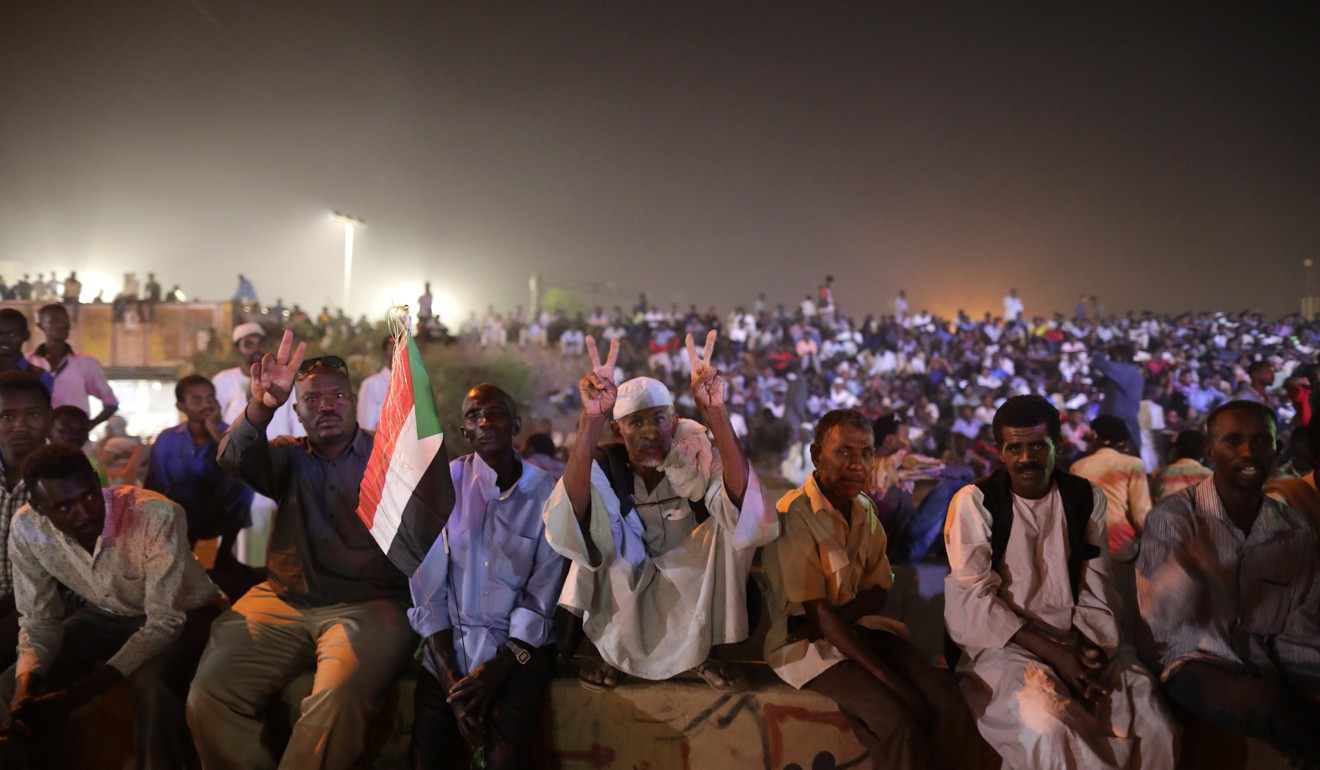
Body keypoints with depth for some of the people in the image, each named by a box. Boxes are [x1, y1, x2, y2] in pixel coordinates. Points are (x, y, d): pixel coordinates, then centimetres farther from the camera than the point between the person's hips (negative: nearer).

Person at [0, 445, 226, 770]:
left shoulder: (157, 514, -35)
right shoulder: (27, 529, -19)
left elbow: (164, 622, -31)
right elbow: (39, 621, -6)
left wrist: (73, 696, -36)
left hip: (184, 614, -5)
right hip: (110, 615, 5)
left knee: (150, 683, -34)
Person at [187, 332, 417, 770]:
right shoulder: (289, 458, 15)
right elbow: (235, 458, -6)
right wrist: (262, 406, -27)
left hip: (367, 605, -3)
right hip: (284, 602, 4)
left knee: (336, 699, -31)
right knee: (208, 696, -15)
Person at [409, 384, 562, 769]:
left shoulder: (545, 493, -5)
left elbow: (542, 596, -6)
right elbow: (428, 590, -5)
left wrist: (496, 671, -16)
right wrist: (452, 680, -12)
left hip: (520, 646, -1)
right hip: (450, 642, 2)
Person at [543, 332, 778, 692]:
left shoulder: (694, 451, -19)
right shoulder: (605, 468, -19)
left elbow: (743, 507, -41)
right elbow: (567, 525, -42)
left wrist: (715, 413, -50)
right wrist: (591, 421, -52)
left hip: (692, 582, 1)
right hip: (622, 587, -1)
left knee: (736, 517, -28)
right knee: (595, 530, -31)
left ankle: (703, 652, -6)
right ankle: (612, 653, -6)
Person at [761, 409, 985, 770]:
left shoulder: (865, 508, 5)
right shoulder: (793, 516, -19)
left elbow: (879, 590, 6)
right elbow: (817, 615, -20)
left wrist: (839, 615, -17)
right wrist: (889, 679, -23)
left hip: (861, 629, 6)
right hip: (810, 644, -6)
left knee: (946, 700, -13)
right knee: (895, 718, -25)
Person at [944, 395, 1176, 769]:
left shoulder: (1086, 498, 6)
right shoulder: (974, 502, -7)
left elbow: (1096, 592, 6)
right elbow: (973, 599, -13)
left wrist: (1091, 648, -14)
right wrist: (1054, 654, -19)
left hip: (1076, 640, 4)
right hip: (1003, 644, -4)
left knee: (1153, 723, -19)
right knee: (1047, 726, -32)